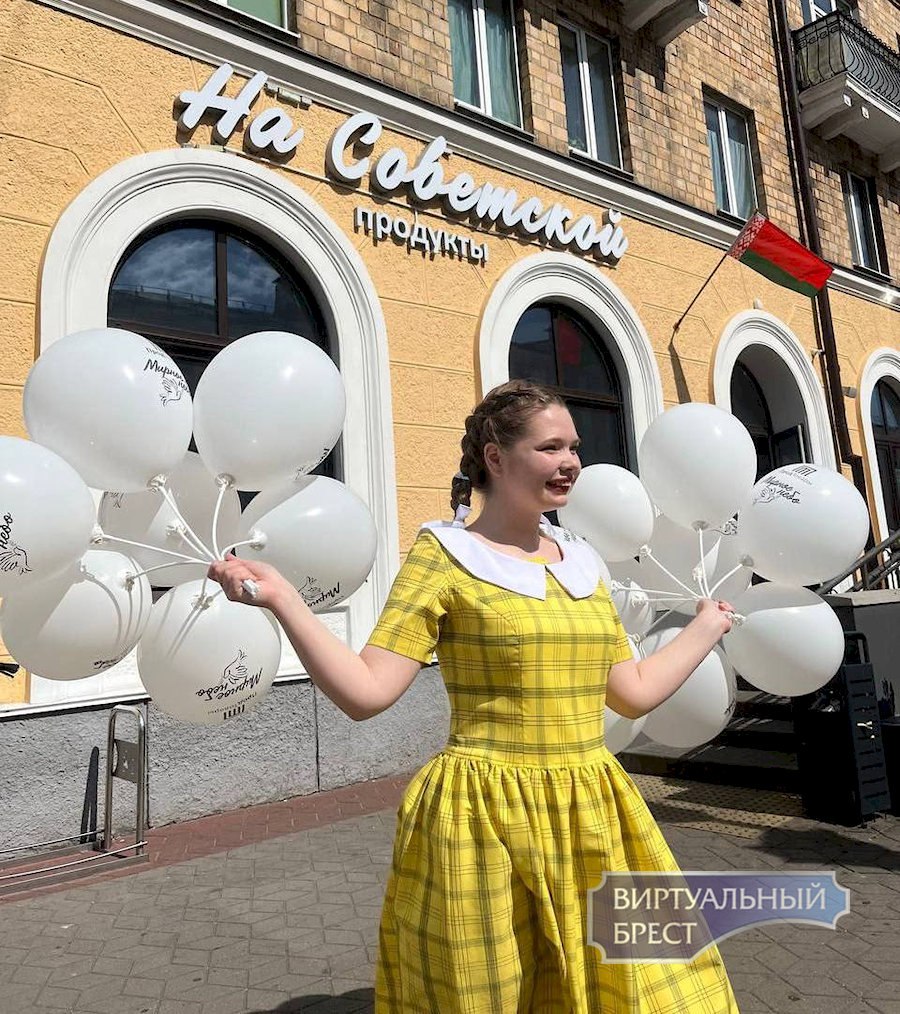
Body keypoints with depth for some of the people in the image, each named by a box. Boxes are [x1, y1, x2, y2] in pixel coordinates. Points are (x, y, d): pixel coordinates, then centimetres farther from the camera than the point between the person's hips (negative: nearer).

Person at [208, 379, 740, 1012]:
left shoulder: (582, 562, 8)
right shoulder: (444, 553, -9)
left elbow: (635, 693, 14)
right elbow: (365, 692, -14)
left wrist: (707, 627, 23)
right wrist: (281, 599, -23)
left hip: (590, 818, 5)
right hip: (487, 823, -5)